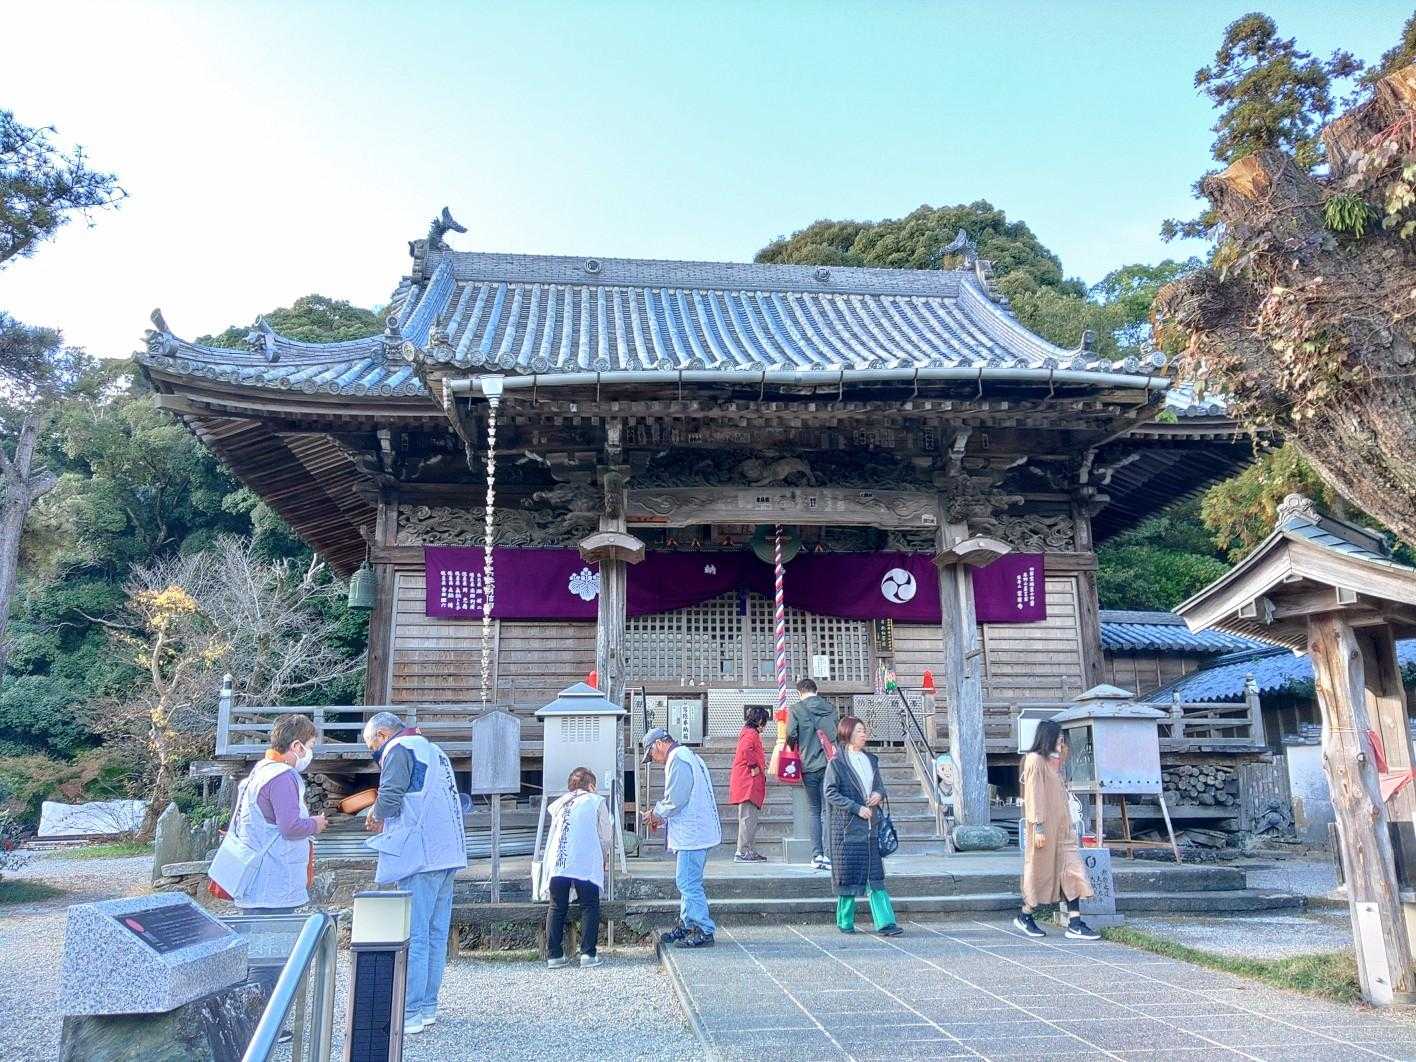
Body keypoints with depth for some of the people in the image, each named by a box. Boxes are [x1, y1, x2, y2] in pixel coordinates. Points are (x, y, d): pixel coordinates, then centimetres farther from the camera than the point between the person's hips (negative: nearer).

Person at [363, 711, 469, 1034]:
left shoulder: (399, 750, -5)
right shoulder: (432, 750, 22)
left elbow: (390, 798, -17)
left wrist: (376, 816, 3)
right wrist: (388, 821, 21)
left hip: (421, 856, -9)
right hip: (448, 853, 9)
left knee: (413, 937, -5)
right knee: (436, 934, 12)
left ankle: (409, 1014, -2)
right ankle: (427, 1007, 19)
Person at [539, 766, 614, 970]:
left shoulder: (560, 804, 23)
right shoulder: (597, 802, 12)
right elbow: (606, 837, 12)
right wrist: (603, 859, 29)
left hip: (557, 863, 3)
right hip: (585, 863, -3)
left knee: (557, 907, 11)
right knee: (589, 907, 7)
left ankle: (554, 955, 9)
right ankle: (588, 954, 0)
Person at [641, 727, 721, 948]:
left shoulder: (678, 759, -14)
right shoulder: (686, 756, 19)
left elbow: (675, 799, -19)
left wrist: (657, 814, -2)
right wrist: (662, 818, 15)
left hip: (692, 833, -11)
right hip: (693, 832, 11)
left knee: (688, 883, -7)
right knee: (686, 881, 17)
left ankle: (704, 932, -3)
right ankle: (687, 925, 25)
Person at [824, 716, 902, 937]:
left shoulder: (871, 761, 12)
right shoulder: (836, 763, -6)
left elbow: (880, 786, 21)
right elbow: (830, 793, -10)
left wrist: (880, 794, -2)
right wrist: (857, 808, -16)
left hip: (871, 826, 5)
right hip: (847, 826, -5)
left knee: (875, 873, 2)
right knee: (848, 874, 2)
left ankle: (885, 922, 2)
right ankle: (845, 922, 16)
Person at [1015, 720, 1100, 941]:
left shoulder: (1052, 762, 17)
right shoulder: (1035, 760, -11)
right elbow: (1034, 796, -16)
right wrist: (1038, 827, -20)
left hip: (1060, 827, 8)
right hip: (1045, 827, -8)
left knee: (1071, 872, 1)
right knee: (1041, 871, 2)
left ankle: (1074, 924, -1)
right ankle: (1024, 916, 19)